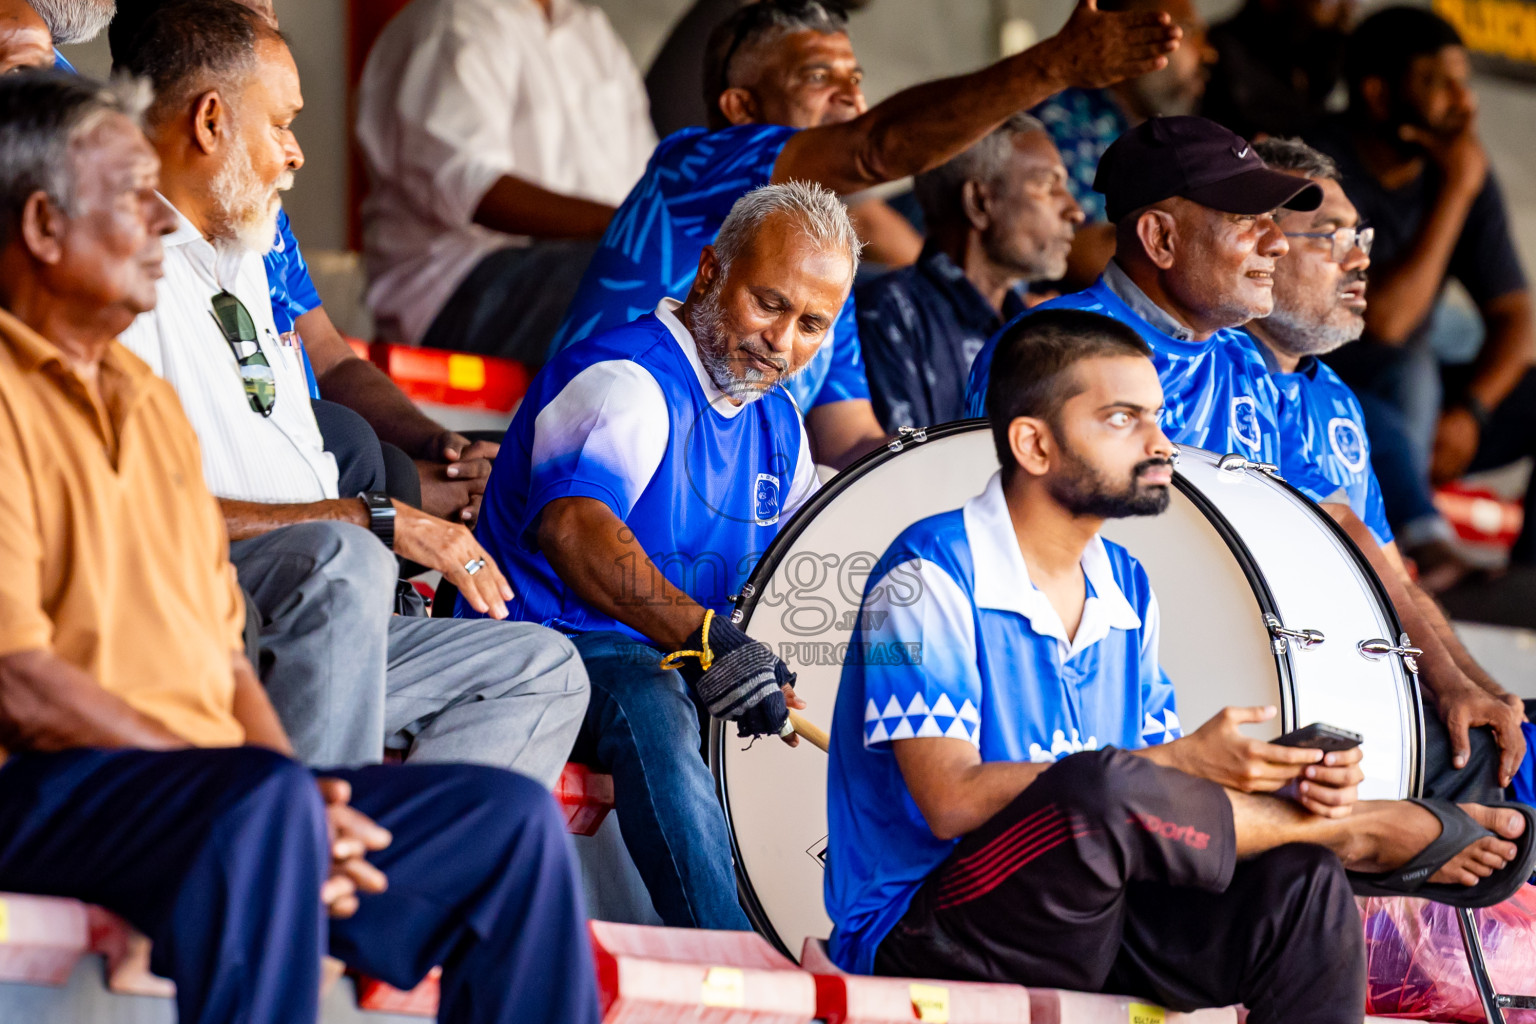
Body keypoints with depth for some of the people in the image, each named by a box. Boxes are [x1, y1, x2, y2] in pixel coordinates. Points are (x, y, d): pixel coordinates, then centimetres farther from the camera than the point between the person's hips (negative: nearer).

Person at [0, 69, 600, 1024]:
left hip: (206, 781, 9)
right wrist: (278, 791, -17)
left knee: (513, 820, -3)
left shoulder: (151, 401, 24)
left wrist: (299, 796, 1)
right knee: (263, 800, -37)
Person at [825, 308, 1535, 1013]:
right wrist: (1184, 763, -23)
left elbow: (1155, 811, 13)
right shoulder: (929, 575, -11)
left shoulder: (1126, 588, 14)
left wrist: (1282, 784, -10)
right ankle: (1357, 836, -11)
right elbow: (952, 801, -22)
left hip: (1096, 922, 7)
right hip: (921, 941, -7)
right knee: (1096, 787, -34)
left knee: (1301, 887, -21)